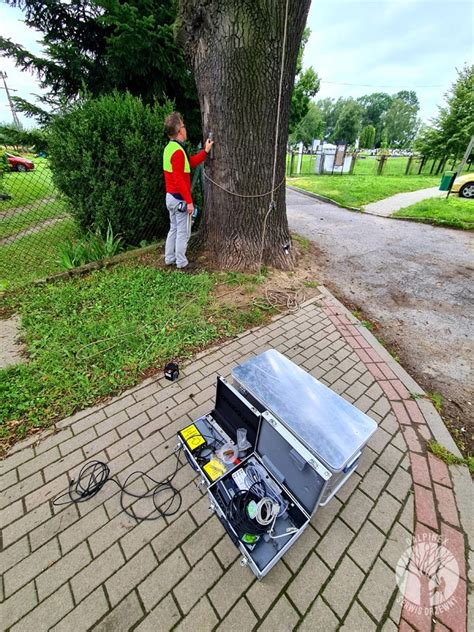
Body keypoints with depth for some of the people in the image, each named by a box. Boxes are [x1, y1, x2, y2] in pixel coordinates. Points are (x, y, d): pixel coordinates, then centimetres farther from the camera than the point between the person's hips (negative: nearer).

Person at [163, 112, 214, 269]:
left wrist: (205, 151, 18)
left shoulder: (170, 147, 12)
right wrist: (189, 201, -22)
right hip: (180, 199, -10)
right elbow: (179, 181, -24)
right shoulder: (178, 151, -19)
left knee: (174, 229, 17)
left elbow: (190, 163, 17)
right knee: (183, 232, 0)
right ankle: (181, 263, 9)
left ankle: (169, 259, 25)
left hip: (170, 197, 10)